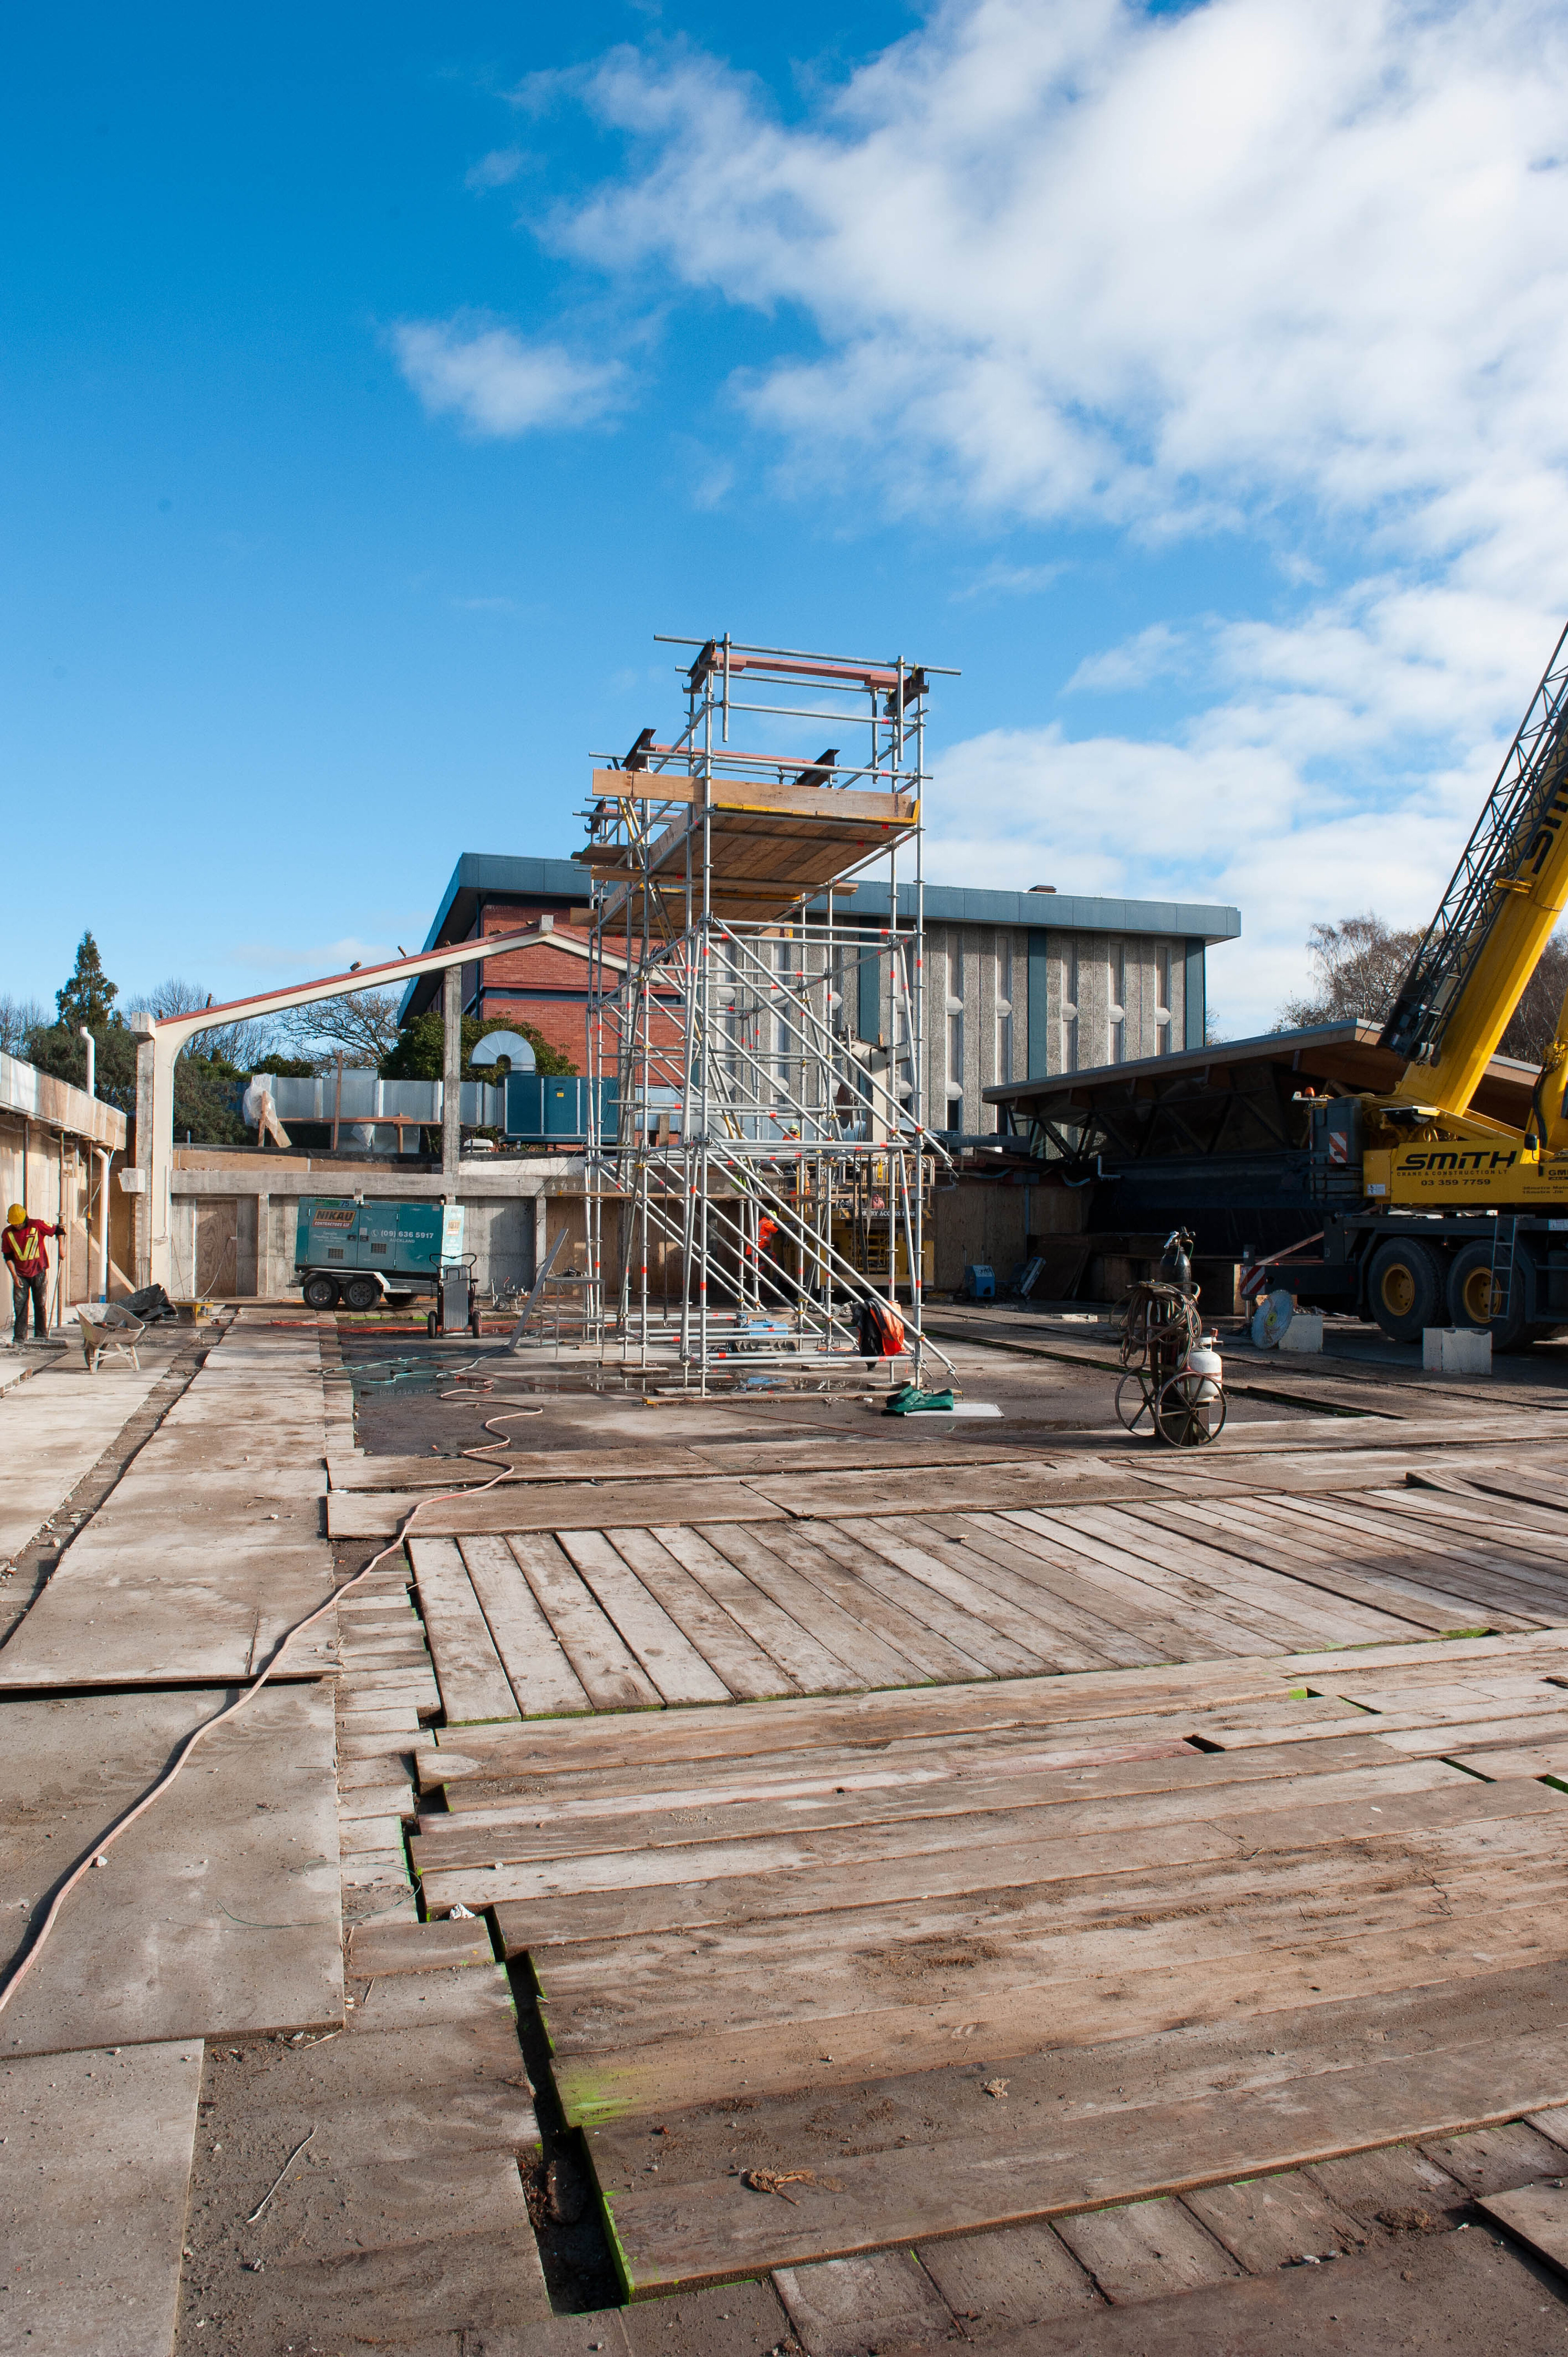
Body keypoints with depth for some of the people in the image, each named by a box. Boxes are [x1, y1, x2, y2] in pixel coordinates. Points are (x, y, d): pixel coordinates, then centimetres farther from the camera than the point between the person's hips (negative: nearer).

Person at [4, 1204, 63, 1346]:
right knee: (20, 1306, -1)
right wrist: (15, 1276, -5)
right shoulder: (7, 1233, -4)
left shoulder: (37, 1226, -11)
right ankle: (19, 1339, 3)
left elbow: (58, 1231, 3)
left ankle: (41, 1338, 9)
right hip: (20, 1274, 2)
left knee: (41, 1304, 2)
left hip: (39, 1272, -2)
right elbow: (8, 1257, 1)